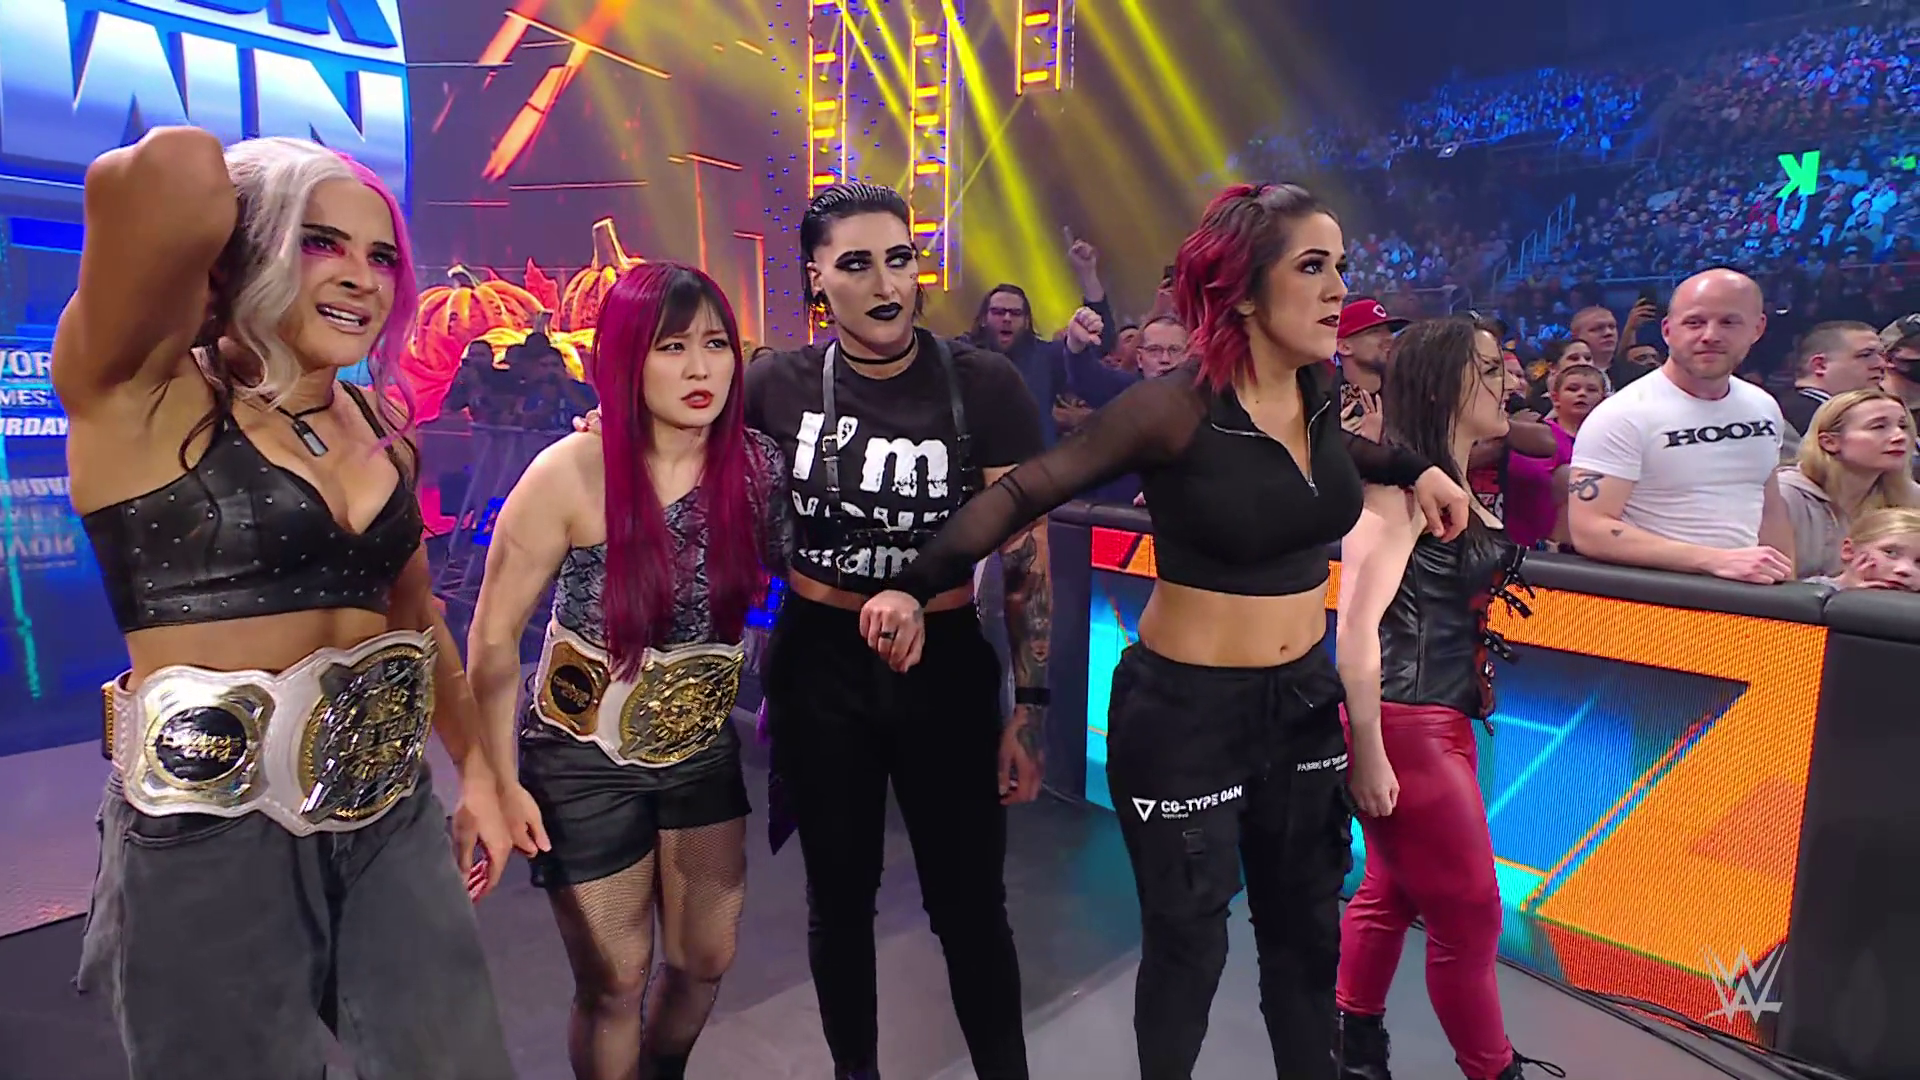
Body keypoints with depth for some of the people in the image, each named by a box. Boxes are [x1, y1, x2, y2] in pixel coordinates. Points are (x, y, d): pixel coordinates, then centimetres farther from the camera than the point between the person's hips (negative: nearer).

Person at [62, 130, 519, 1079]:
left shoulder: (381, 429, 7)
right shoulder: (143, 395, -11)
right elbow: (175, 170, -30)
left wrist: (477, 770, 19)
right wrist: (180, 193, -7)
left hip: (392, 820, 6)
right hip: (212, 836, -5)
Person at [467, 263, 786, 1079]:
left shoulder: (758, 463, -12)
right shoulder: (570, 474, -22)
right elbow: (494, 637, -14)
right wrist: (500, 782, -14)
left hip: (703, 750, 4)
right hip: (584, 762, -4)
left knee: (706, 962, 20)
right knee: (614, 985, 12)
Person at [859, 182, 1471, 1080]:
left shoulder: (1319, 389, 0)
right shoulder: (1176, 408, -20)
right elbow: (1026, 492, -17)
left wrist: (1415, 471, 14)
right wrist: (915, 588, -25)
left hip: (1305, 697, 6)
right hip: (1185, 708, -6)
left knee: (1307, 927, 20)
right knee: (1188, 943, 9)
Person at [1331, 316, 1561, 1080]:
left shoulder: (1456, 486, 12)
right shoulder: (1399, 483, -16)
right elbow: (1357, 624, -23)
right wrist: (1368, 755, -23)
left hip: (1442, 720, 9)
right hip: (1403, 726, -9)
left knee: (1392, 894, 20)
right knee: (1469, 915, 5)